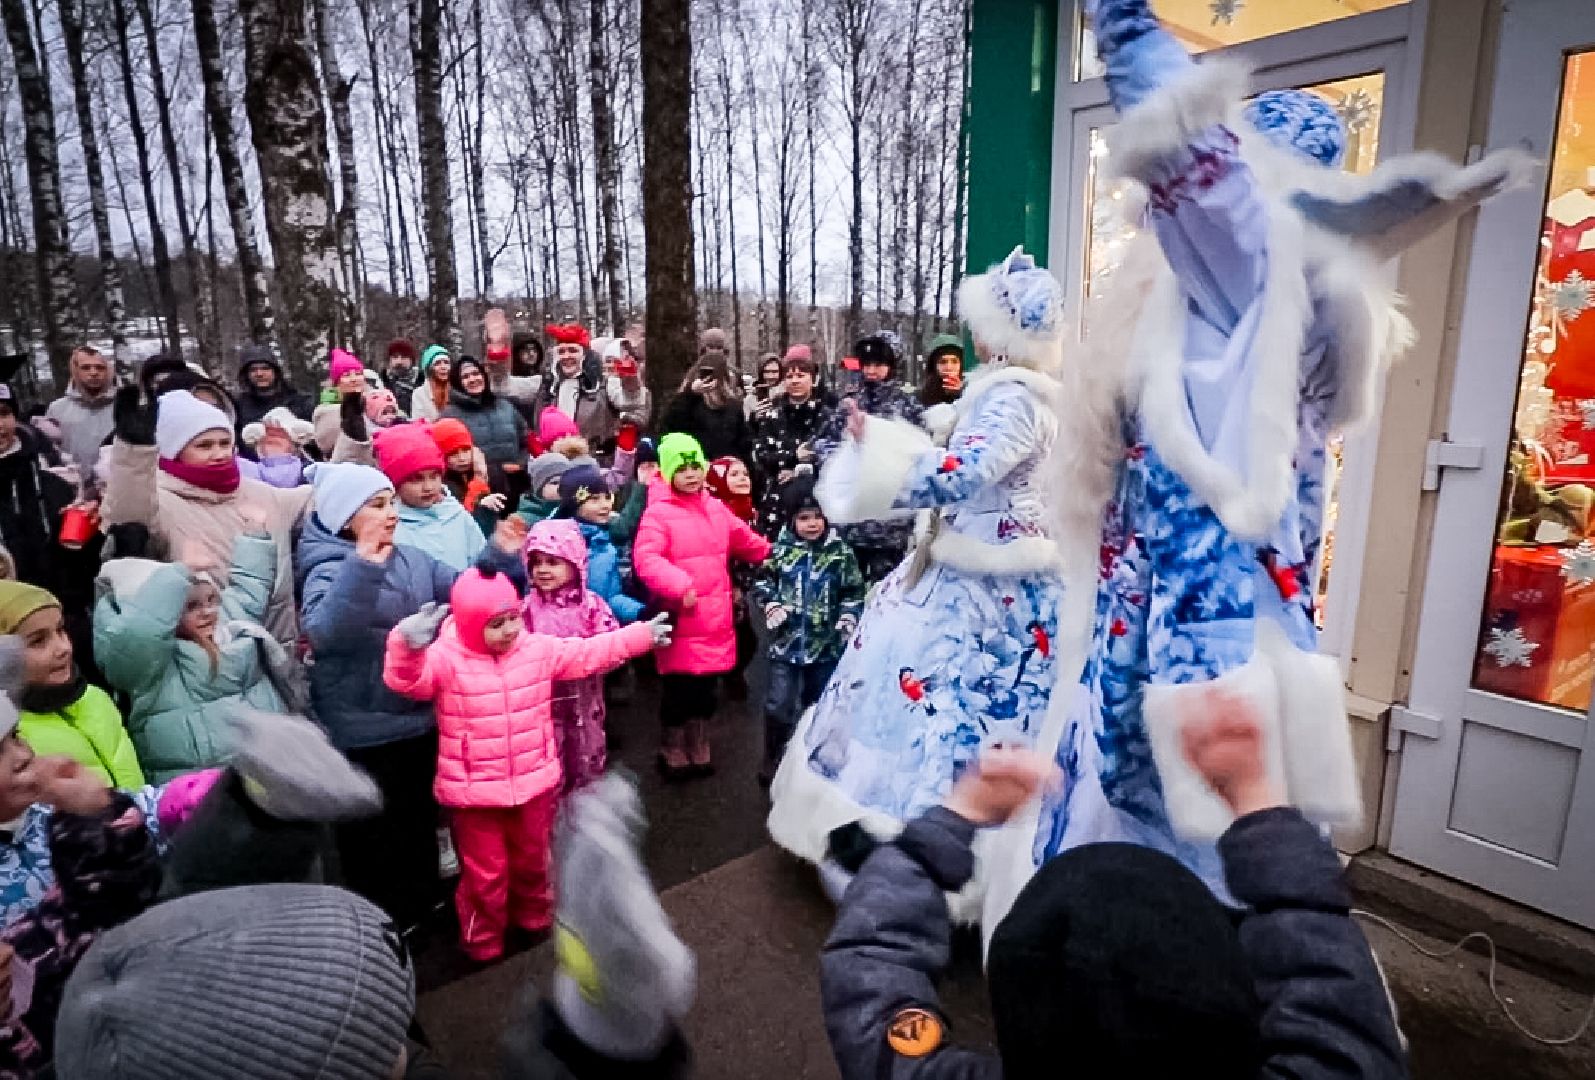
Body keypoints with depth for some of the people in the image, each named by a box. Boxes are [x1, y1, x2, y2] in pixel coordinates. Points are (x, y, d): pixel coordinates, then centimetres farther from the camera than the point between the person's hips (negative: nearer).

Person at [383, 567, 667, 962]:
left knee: (532, 859, 25)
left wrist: (642, 635, -2)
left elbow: (591, 653, 1)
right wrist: (408, 646, -54)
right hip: (475, 789, -3)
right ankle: (483, 938, 38)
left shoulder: (539, 649, -4)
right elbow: (407, 679, -32)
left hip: (533, 781, 4)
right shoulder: (447, 658, -16)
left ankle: (534, 913, 52)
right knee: (485, 872, 12)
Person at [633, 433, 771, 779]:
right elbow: (645, 559, -22)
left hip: (715, 617, 6)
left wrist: (772, 555, 34)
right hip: (681, 617, -6)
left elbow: (744, 541, 25)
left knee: (706, 685, 17)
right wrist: (679, 586, -31)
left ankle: (699, 745, 35)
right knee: (678, 686, 4)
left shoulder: (716, 508, 9)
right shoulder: (658, 513, -12)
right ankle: (672, 749, 26)